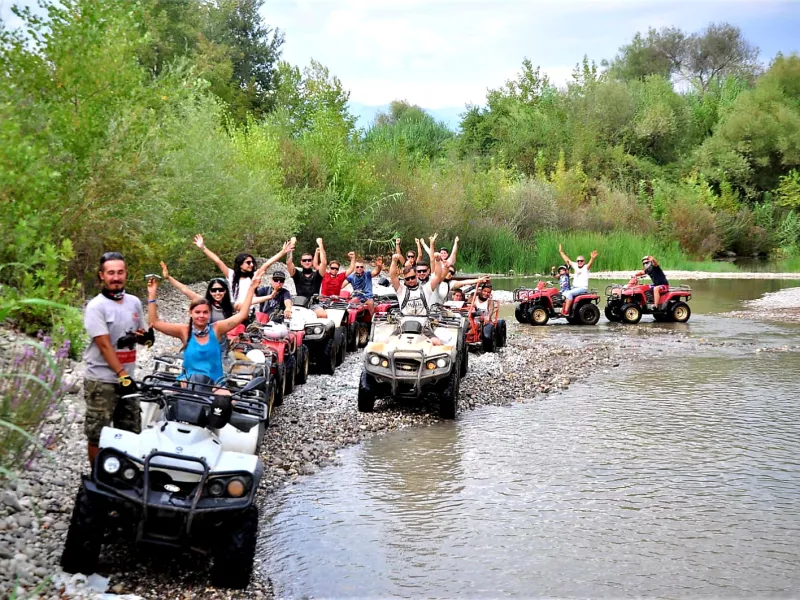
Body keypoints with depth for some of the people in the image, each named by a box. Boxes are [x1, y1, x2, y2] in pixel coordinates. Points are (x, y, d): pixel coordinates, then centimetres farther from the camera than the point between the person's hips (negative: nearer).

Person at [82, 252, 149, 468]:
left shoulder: (134, 302, 8)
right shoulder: (96, 306, -11)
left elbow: (142, 334, 19)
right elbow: (104, 345, -15)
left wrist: (141, 337, -6)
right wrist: (122, 375, -19)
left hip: (127, 377, 6)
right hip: (101, 380, -6)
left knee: (131, 432, 12)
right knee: (97, 434, 0)